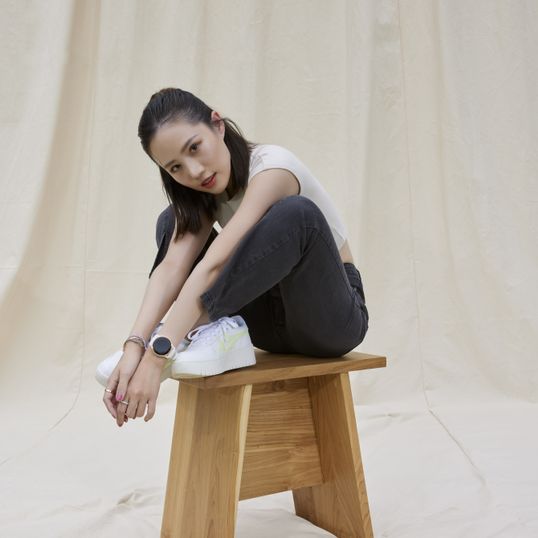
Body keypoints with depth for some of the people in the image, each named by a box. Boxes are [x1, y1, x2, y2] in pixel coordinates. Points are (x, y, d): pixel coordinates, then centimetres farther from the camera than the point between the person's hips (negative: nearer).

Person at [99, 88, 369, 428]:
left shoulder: (272, 166, -23)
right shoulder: (200, 192, -2)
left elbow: (214, 265, -35)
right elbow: (171, 268, -18)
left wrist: (157, 356, -40)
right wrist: (136, 346, -33)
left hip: (333, 316, -6)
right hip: (274, 316, 6)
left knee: (296, 213, -35)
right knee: (173, 223, -4)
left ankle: (202, 328, -31)